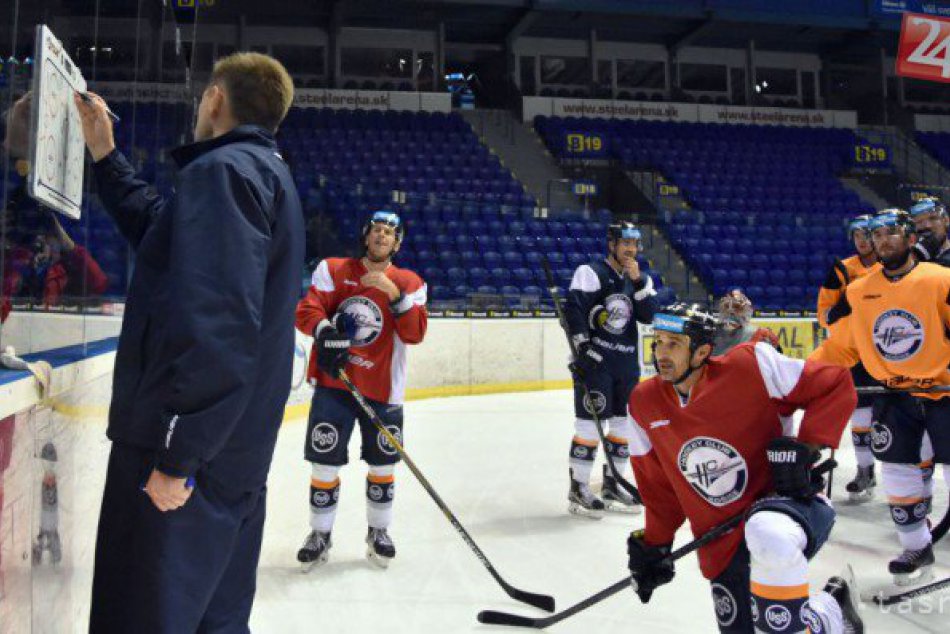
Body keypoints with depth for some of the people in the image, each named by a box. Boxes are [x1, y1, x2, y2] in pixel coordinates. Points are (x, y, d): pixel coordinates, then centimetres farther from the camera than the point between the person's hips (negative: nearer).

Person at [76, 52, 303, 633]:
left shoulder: (223, 169, -13)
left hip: (184, 454, -10)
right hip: (236, 451, 10)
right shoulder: (268, 173, 19)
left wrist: (175, 454, -22)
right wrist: (106, 156, 29)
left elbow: (216, 321, -24)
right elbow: (162, 230, 29)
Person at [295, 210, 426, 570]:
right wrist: (325, 332, -24)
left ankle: (378, 532, 31)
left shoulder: (409, 282, 2)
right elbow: (307, 309, -4)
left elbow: (414, 334, -9)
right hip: (333, 382, 0)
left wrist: (394, 293, -22)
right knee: (324, 463, 2)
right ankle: (320, 534, 23)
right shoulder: (334, 270, 3)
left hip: (383, 388, 1)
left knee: (382, 464, 9)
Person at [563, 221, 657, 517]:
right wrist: (584, 348, -21)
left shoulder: (640, 278, 13)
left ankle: (612, 484, 25)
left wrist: (638, 281, -10)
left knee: (624, 423, 11)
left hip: (627, 363, 7)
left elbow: (648, 316, 1)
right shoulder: (591, 272, -7)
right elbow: (573, 310, -15)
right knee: (590, 423, -6)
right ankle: (578, 489, 5)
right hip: (594, 360, -7)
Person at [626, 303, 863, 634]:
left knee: (769, 535, -40)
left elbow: (836, 385, -9)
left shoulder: (750, 366, -16)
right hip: (723, 546, 6)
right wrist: (654, 544, 14)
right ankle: (829, 605, 31)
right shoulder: (644, 403, 0)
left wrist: (806, 448, -19)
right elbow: (657, 482, 12)